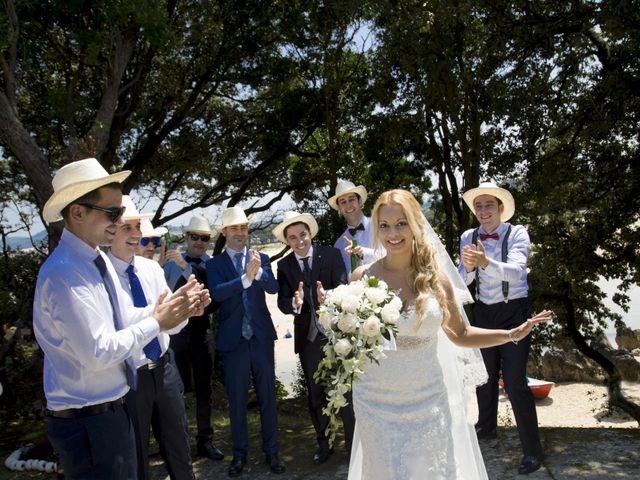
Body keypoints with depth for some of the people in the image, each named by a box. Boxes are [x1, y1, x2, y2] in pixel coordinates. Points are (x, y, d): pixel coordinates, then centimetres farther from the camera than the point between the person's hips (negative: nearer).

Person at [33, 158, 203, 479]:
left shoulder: (99, 259, 5)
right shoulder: (63, 273, -24)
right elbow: (98, 352, -26)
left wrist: (163, 309, -5)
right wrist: (156, 323, -17)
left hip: (113, 410, 9)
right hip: (86, 423, -9)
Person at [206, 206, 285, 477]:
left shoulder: (261, 258, 5)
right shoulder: (214, 264, 1)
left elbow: (273, 288, -11)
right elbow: (217, 293, -18)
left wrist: (258, 272, -30)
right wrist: (245, 278, -31)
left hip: (262, 336, 1)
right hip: (232, 340, -1)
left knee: (268, 396, 10)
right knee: (236, 399, 10)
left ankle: (271, 450, 25)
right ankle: (240, 453, 27)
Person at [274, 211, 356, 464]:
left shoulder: (331, 255, -7)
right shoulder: (284, 266, 1)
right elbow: (282, 302, -7)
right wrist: (295, 303, -30)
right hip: (307, 337, 3)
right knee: (315, 394, 16)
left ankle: (352, 443, 25)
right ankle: (323, 444, 32)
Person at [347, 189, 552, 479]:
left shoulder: (435, 276, -5)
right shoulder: (362, 277, -9)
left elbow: (460, 335, 6)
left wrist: (512, 334, -1)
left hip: (429, 398, 1)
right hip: (377, 401, -1)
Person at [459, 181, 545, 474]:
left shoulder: (517, 233, -14)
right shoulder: (468, 237, -4)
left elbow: (516, 270, -32)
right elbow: (463, 280, -10)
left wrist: (486, 263, -50)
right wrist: (467, 267, -33)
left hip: (514, 312, -4)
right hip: (483, 312, 5)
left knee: (515, 382, -7)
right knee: (485, 375, 19)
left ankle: (532, 449, 10)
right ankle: (487, 427, 41)